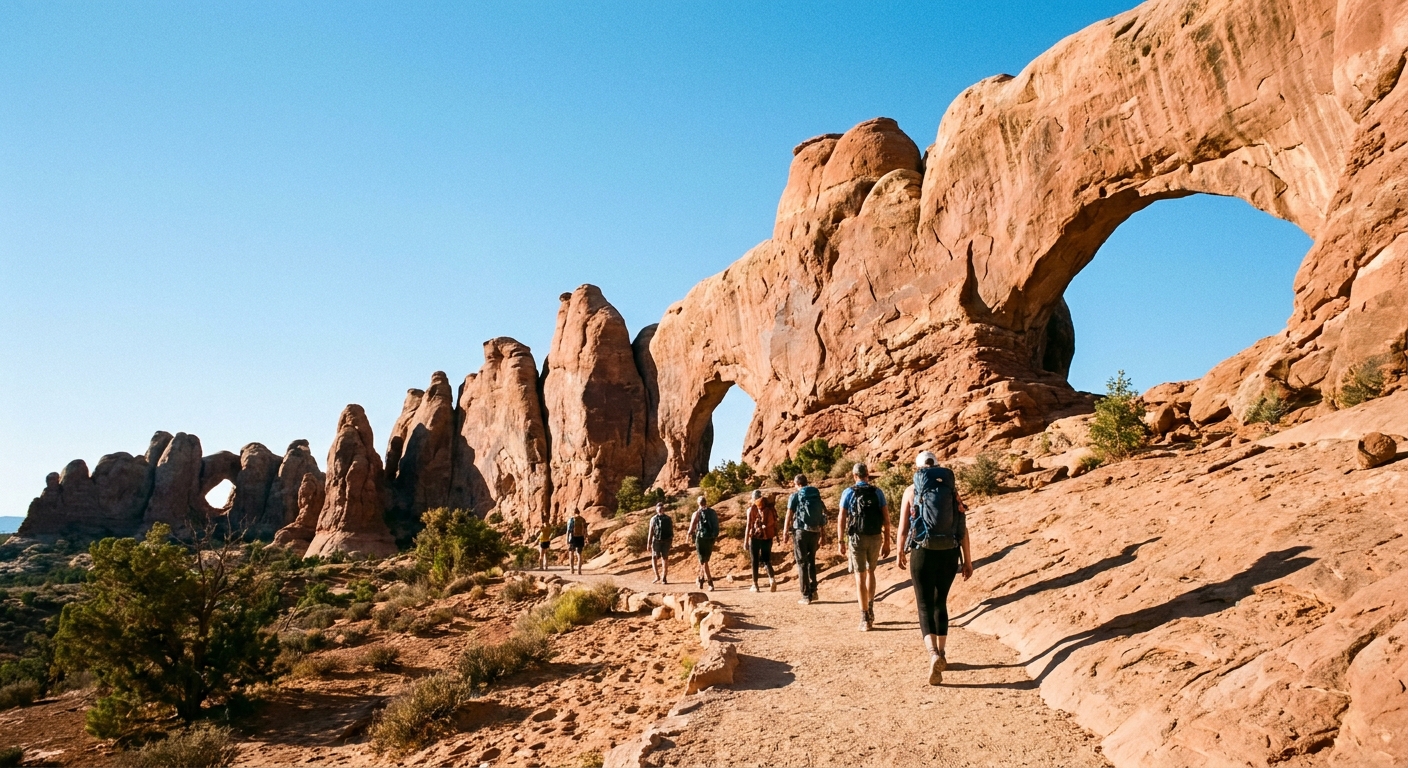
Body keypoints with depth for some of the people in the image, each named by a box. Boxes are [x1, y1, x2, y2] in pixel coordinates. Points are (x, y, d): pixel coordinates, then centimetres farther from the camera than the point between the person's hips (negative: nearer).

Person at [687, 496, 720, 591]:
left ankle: (710, 583, -6)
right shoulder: (713, 512, 5)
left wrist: (690, 534, 14)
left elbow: (691, 528, -6)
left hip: (701, 539, -5)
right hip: (711, 539, 5)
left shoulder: (697, 513, -8)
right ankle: (701, 579, 33)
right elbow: (717, 527, 8)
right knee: (705, 560, 21)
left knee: (703, 562, 2)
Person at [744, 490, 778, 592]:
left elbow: (749, 525, -7)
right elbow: (774, 522, 7)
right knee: (767, 560, 12)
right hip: (767, 537, 3)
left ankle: (755, 585, 11)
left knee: (755, 561, 9)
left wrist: (746, 540, -3)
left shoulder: (752, 508, -4)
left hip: (755, 537, -3)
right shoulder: (770, 506, 7)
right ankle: (772, 579, -13)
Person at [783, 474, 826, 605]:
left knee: (802, 564, 2)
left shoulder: (795, 496, -1)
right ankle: (813, 591, 18)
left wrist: (785, 533, 0)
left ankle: (806, 596, 1)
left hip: (801, 531, -4)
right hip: (815, 532, 4)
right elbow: (823, 516, 8)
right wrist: (822, 536, 13)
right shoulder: (817, 496, 11)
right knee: (811, 562, 19)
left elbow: (789, 516, -7)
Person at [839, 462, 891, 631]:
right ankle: (870, 610, 27)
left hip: (856, 538, -2)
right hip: (875, 537, 2)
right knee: (870, 572, 23)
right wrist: (886, 542, 6)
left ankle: (865, 619, -1)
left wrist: (840, 541, -1)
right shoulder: (878, 492, 4)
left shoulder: (848, 492, -1)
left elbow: (841, 518, -6)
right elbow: (886, 519, 0)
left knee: (860, 576, 1)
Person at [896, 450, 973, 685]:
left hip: (923, 552, -3)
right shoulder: (951, 489, 7)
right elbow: (963, 529, 3)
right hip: (949, 553, 3)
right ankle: (941, 654, 28)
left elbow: (903, 529, -1)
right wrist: (967, 560, 8)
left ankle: (933, 654, -20)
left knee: (925, 606, 2)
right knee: (940, 603, 21)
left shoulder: (912, 490, 1)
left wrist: (900, 554, 14)